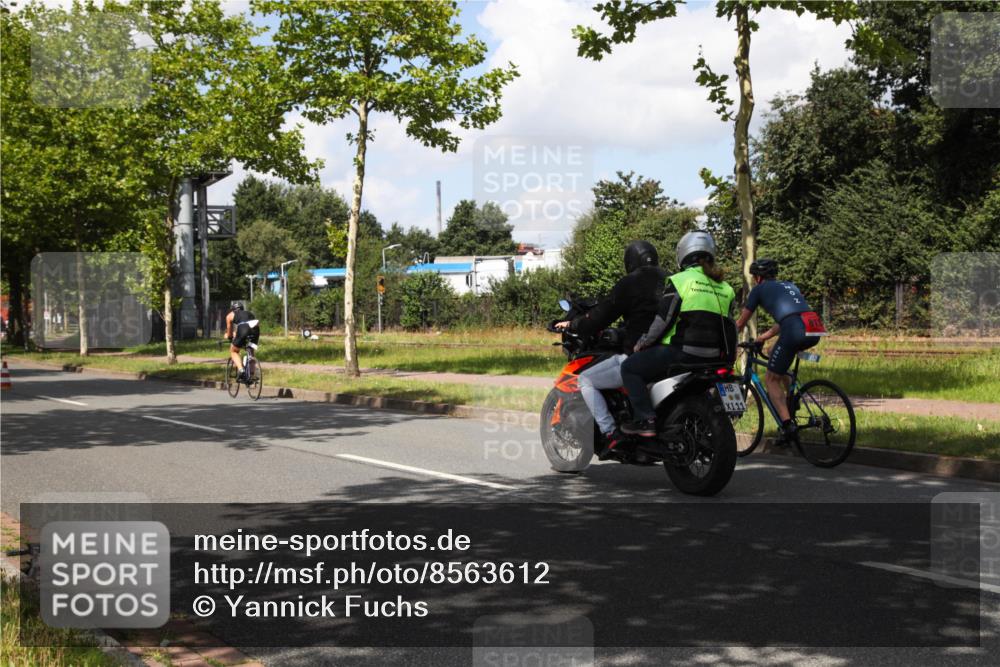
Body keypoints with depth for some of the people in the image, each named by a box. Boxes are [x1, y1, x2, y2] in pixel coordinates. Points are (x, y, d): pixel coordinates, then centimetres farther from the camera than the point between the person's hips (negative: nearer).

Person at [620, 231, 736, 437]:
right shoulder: (724, 288, 12)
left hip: (681, 352, -7)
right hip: (712, 358, 7)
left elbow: (663, 320, -9)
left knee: (630, 368, 3)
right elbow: (727, 327, 14)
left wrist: (642, 343, 4)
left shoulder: (681, 280, -7)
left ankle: (645, 420, -10)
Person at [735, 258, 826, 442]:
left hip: (795, 331, -6)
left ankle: (788, 426, -5)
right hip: (815, 332, 6)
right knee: (775, 352, 33)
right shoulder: (789, 285, 34)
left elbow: (740, 323, 23)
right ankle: (790, 398, 30)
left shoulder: (759, 289, 18)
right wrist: (763, 337, 51)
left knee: (771, 379, 8)